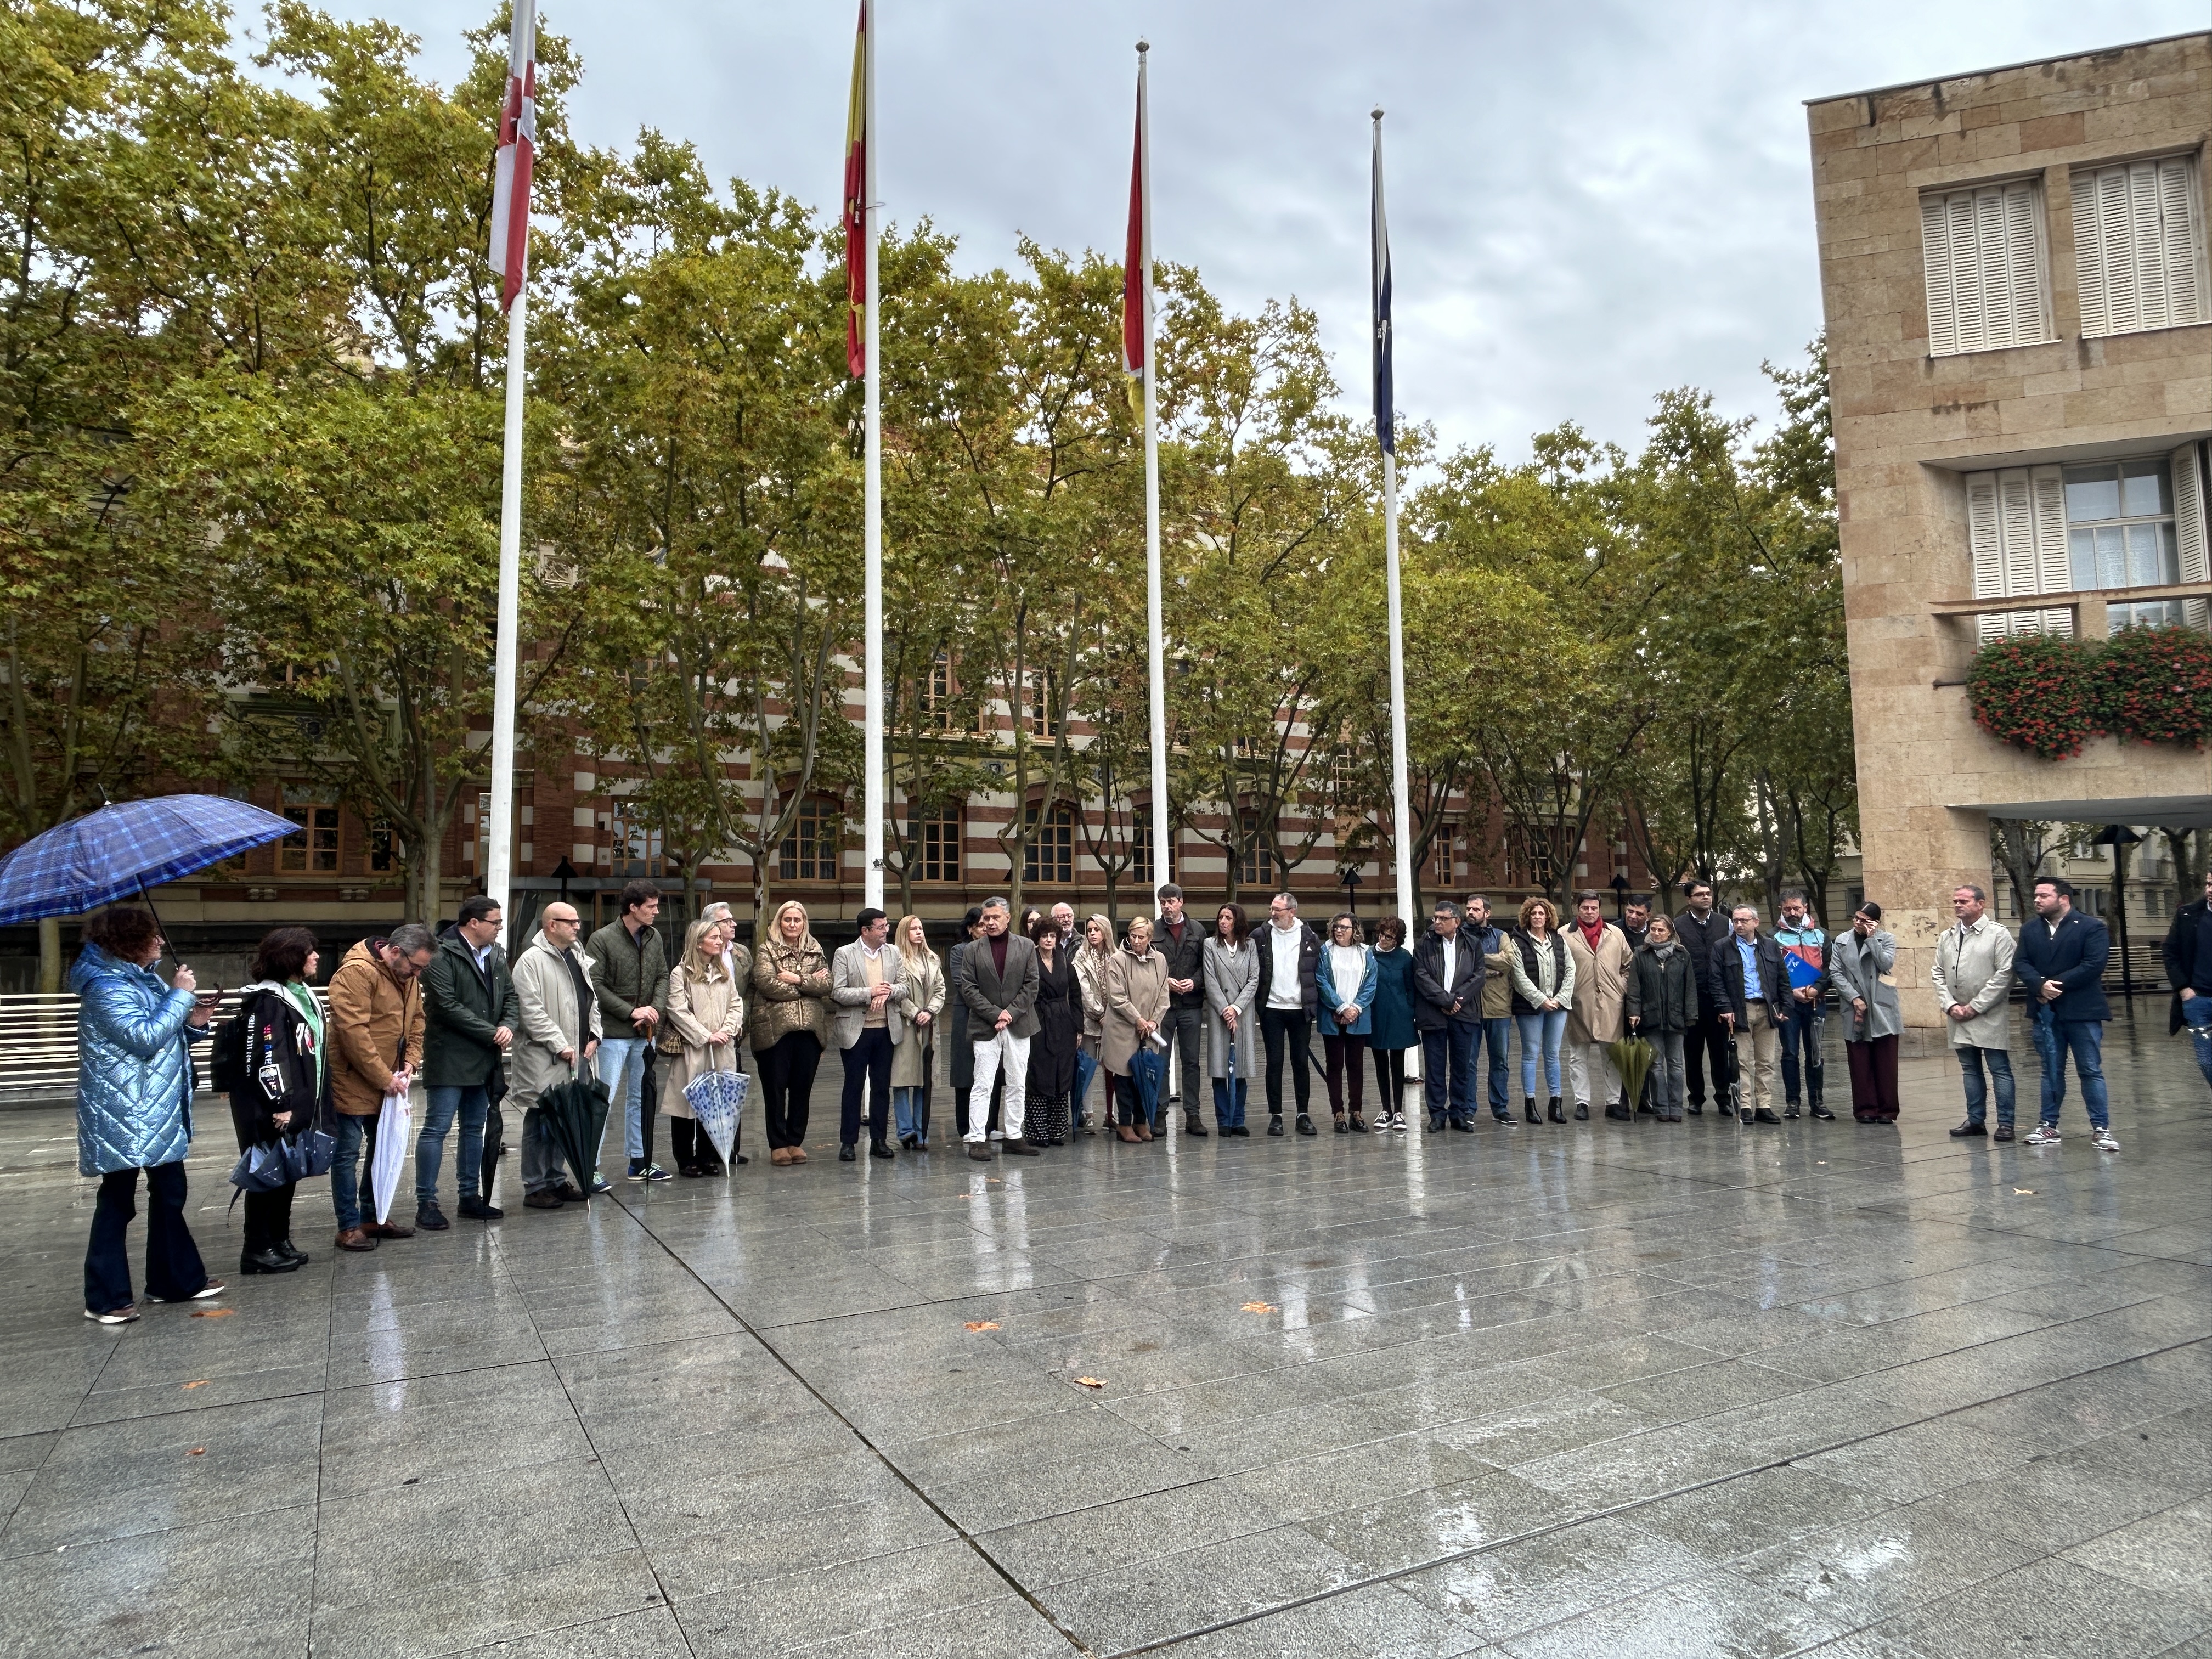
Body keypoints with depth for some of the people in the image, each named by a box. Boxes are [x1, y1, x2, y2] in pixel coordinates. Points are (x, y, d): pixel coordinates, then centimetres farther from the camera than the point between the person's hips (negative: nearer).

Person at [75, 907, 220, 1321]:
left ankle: (177, 1280, 23)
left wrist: (193, 1023, 0)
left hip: (157, 1113, 10)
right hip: (123, 1116, -10)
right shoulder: (107, 988, -16)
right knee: (117, 1202, -1)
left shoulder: (144, 980, 14)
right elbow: (145, 1038, -25)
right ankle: (106, 1298, 8)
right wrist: (181, 996, -18)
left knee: (170, 1194, 14)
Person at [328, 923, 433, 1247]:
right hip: (353, 1083, -9)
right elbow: (354, 1033, -26)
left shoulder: (408, 976, 6)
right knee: (347, 1154, 0)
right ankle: (349, 1227, 8)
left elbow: (416, 1022, 12)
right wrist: (384, 1078, -22)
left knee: (382, 1151, 15)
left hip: (388, 1084, 9)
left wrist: (410, 1064, -4)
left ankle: (373, 1217, 26)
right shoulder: (356, 972, -21)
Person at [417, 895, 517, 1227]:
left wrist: (509, 1026, -7)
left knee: (474, 1128, 14)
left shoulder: (496, 954, 11)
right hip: (450, 1057, -8)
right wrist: (492, 1033, -16)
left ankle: (469, 1196, 23)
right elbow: (448, 1006, -19)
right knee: (437, 1128, -5)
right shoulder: (442, 956, -12)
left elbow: (511, 996, 14)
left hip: (485, 1060, 8)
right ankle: (426, 1203, 3)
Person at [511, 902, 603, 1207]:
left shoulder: (579, 959, 16)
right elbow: (532, 1012, -17)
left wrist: (594, 1036, 9)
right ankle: (535, 1188, 8)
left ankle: (555, 1181, 23)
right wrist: (560, 1045, -17)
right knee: (541, 1122, -1)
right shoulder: (531, 961, -11)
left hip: (576, 1057, 8)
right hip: (543, 1059, -8)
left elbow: (591, 1000, 22)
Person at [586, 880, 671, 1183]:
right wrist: (631, 1012, -17)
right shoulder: (602, 940, -10)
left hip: (645, 1033, 6)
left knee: (640, 1098, 14)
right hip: (613, 1033, -6)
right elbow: (595, 986, -14)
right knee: (605, 1099, -5)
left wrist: (656, 1009, -6)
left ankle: (639, 1160, 23)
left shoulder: (654, 937, 8)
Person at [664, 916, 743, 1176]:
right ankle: (686, 1159, 10)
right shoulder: (681, 973, -4)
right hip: (691, 1049, -5)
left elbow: (736, 1004, 11)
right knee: (687, 1102, 1)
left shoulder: (724, 972, 14)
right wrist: (705, 1036, -12)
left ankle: (707, 1157, 15)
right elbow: (678, 1010, -11)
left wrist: (726, 1031, -6)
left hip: (722, 1049, 5)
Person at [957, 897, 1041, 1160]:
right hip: (985, 1027, -2)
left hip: (1019, 1026, 2)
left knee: (1016, 1085, 7)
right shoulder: (972, 951, 4)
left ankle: (1013, 1137, 16)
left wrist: (1011, 1013, -10)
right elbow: (967, 988, -3)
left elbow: (1031, 985, 2)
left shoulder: (1026, 947, 6)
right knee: (982, 1085, -3)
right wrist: (996, 1014, -12)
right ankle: (977, 1139, 0)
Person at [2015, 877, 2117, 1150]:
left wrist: (2057, 985, -16)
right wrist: (2040, 985, -17)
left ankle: (2101, 1128, 7)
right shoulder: (2030, 930, 11)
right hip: (2046, 1012, 4)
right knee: (2051, 1071, 11)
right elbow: (2020, 963, 1)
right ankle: (2049, 1126, 16)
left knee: (2091, 1071, 0)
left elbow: (2094, 964, -15)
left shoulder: (2092, 927, -4)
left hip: (2082, 1011, -4)